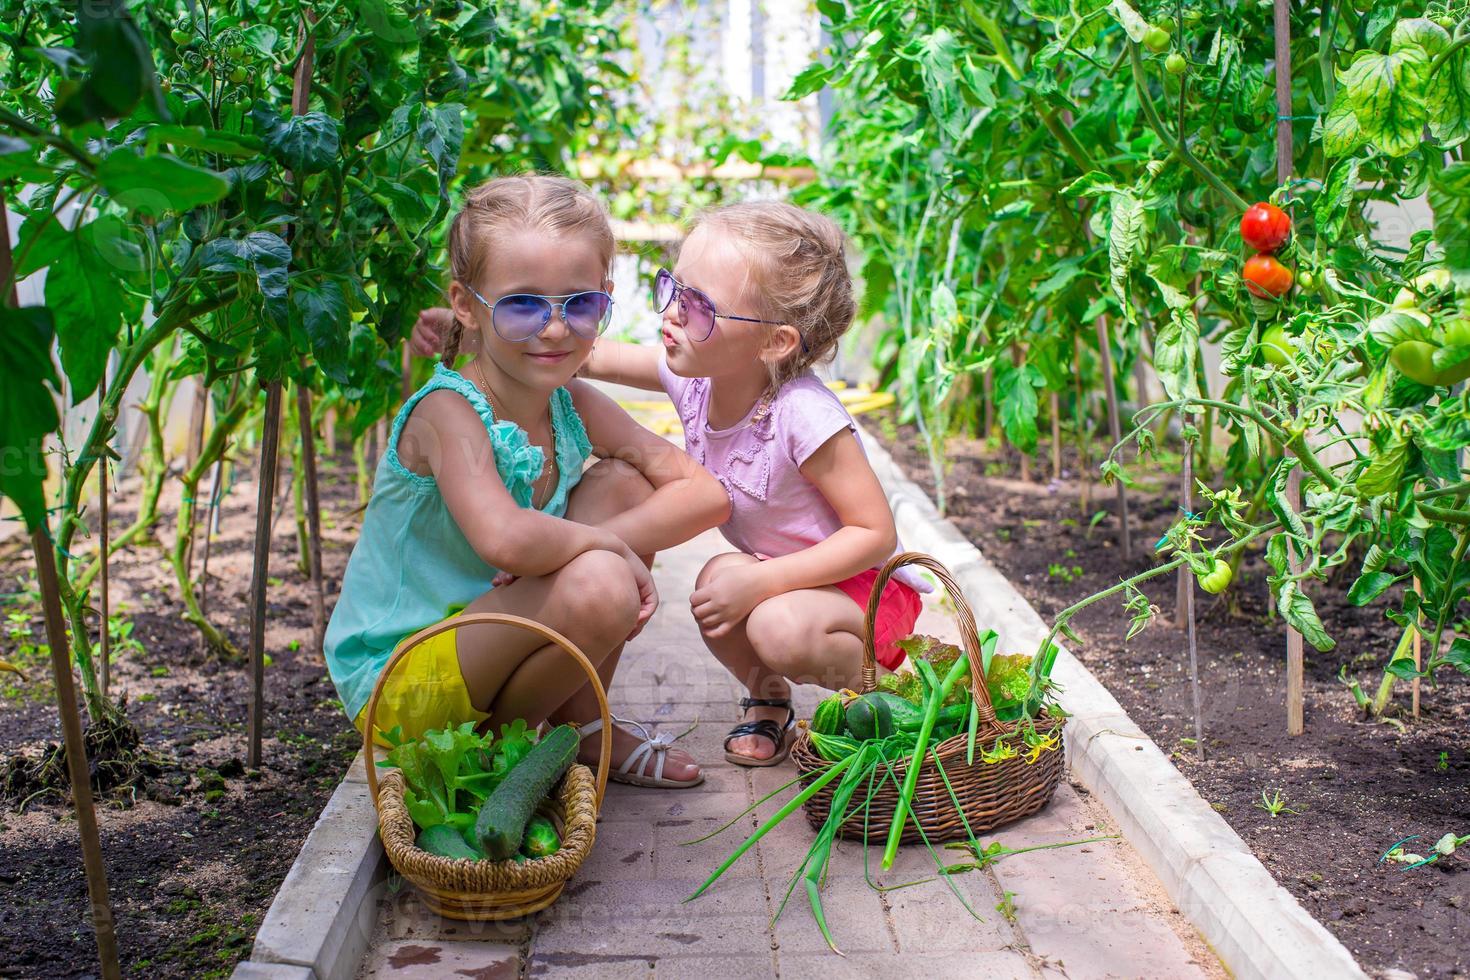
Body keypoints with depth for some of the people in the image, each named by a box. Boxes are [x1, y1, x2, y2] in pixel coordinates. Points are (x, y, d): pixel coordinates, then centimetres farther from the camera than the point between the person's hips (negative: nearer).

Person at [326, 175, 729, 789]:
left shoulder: (574, 408, -2)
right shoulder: (448, 412, -23)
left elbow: (707, 494, -7)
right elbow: (505, 540, -42)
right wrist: (607, 546, -23)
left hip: (485, 635, 8)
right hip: (396, 685, -8)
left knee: (624, 482, -3)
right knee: (598, 587, -31)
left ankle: (581, 722, 7)